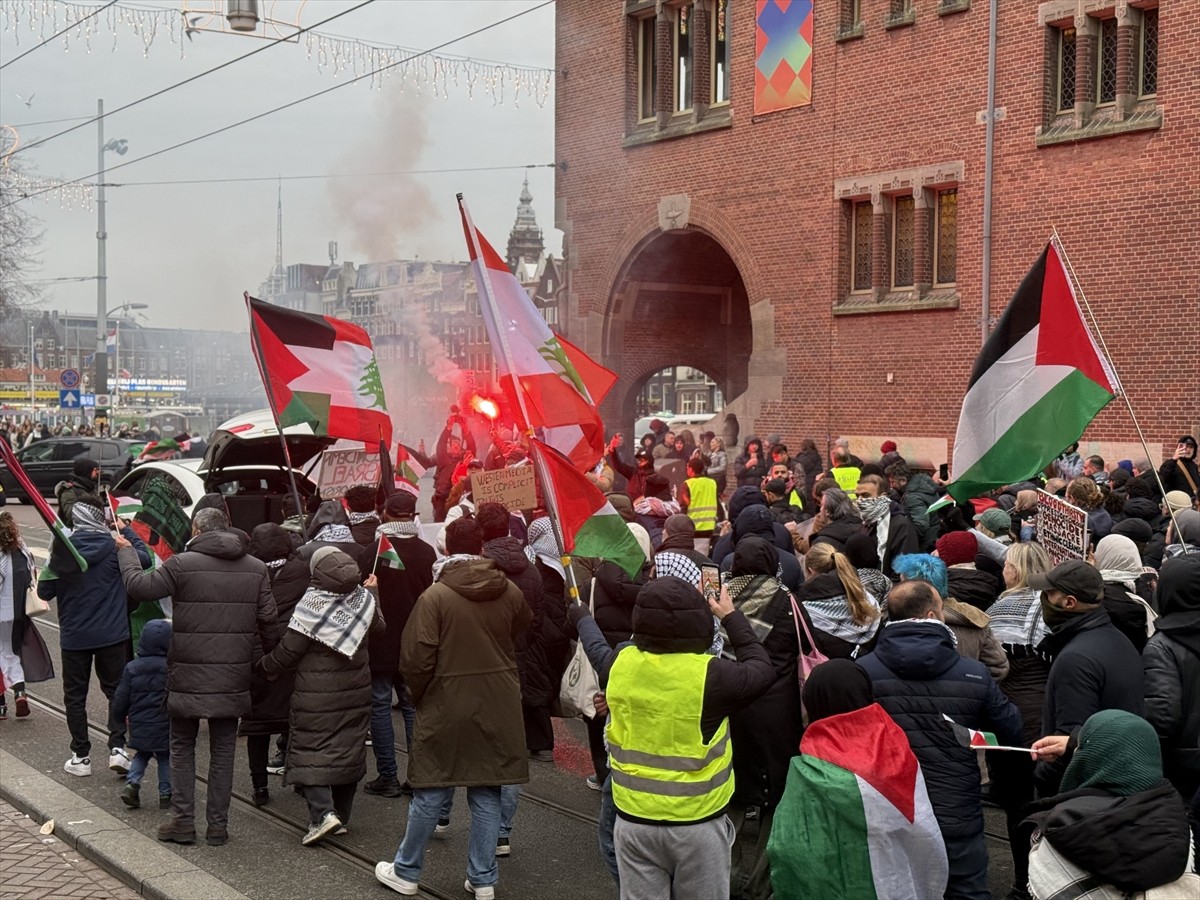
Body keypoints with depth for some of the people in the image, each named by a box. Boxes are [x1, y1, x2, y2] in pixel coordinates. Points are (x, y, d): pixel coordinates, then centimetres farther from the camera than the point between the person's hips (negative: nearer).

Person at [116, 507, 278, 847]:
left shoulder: (183, 564, -10)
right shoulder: (256, 569, 2)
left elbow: (138, 586, -3)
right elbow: (268, 622, 2)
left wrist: (125, 551, 13)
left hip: (188, 677, -3)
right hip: (233, 678, 3)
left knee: (182, 746, 14)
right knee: (223, 750, 12)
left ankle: (183, 821, 13)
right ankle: (218, 825, 15)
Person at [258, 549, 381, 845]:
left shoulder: (311, 605, -15)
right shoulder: (364, 599, 0)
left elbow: (288, 651, -12)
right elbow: (378, 627, 20)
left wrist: (263, 666, 6)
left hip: (317, 693, -5)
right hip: (356, 690, 5)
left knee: (310, 750, 0)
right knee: (348, 749, 13)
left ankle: (323, 813, -15)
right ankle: (341, 816, 20)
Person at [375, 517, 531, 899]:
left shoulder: (435, 596, -14)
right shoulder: (510, 592, -2)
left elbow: (415, 659, -14)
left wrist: (420, 697, 2)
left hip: (447, 706, -3)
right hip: (498, 708, 3)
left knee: (430, 793, 8)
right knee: (487, 793, 11)